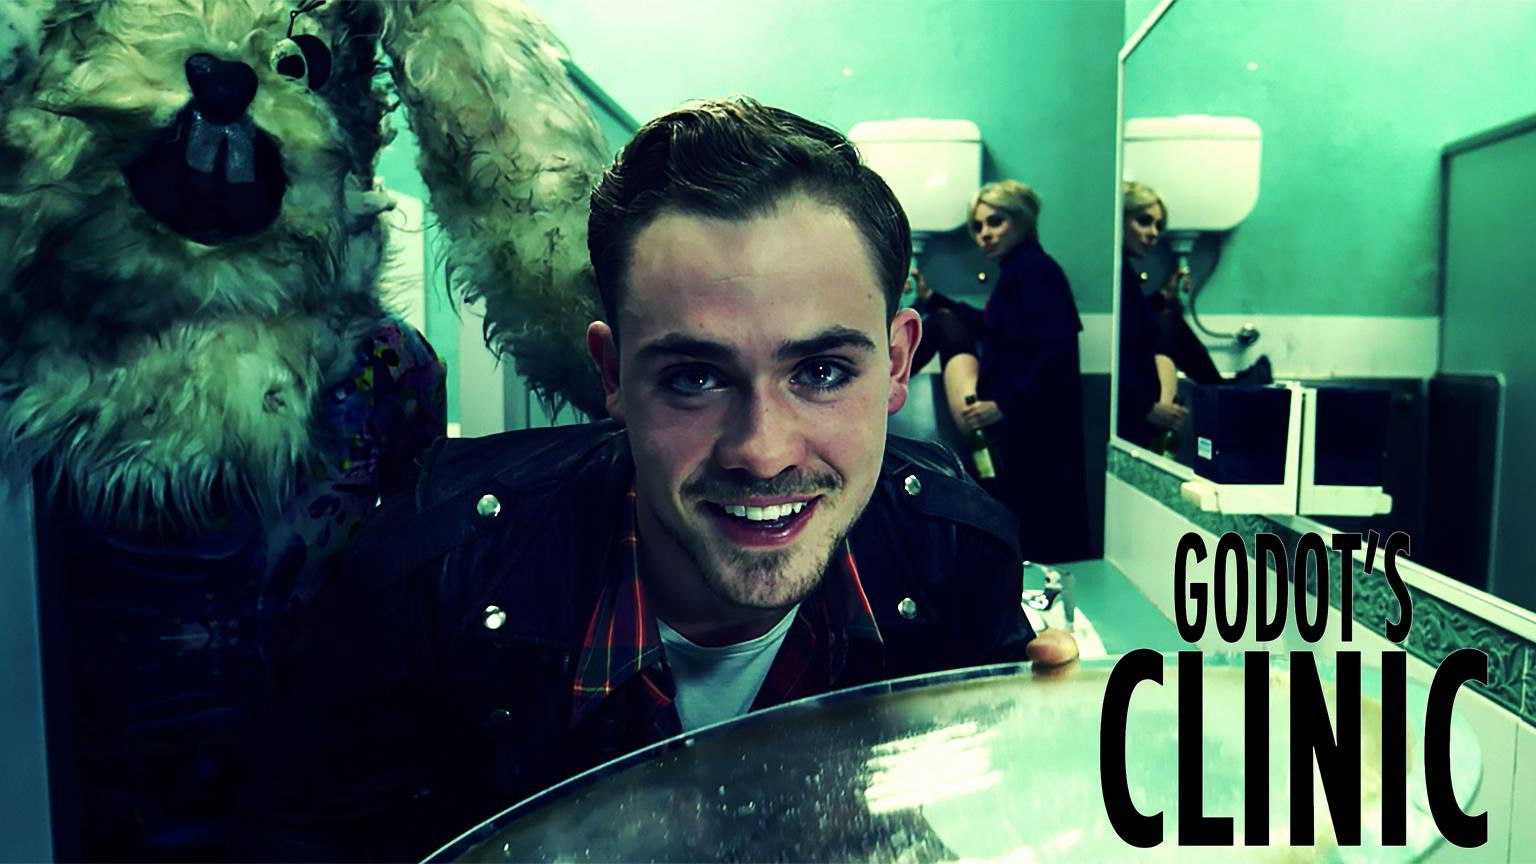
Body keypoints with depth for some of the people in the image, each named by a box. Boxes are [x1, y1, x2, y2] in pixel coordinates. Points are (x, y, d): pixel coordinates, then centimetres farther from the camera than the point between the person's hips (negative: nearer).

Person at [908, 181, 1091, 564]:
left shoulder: (1033, 269, -15)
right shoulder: (1018, 270, 14)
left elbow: (1056, 349, -26)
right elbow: (993, 328, 31)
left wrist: (1004, 405, -28)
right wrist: (932, 300, 30)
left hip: (1034, 431, -10)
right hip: (1020, 429, 10)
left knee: (1034, 540, -4)